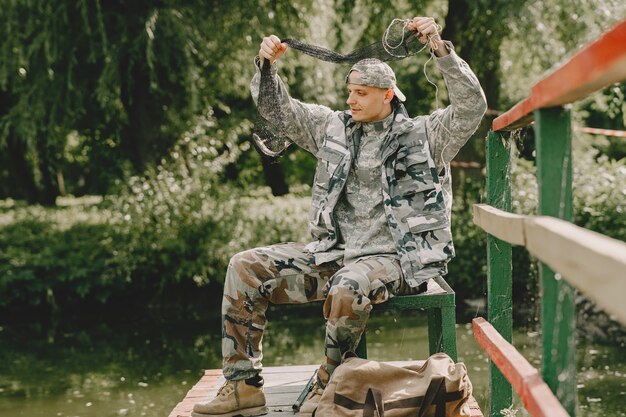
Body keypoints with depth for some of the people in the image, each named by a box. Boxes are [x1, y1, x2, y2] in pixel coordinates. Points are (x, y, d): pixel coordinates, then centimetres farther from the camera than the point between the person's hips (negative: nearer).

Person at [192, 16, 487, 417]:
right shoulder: (334, 127, 14)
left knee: (349, 287, -40)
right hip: (334, 252, 6)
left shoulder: (424, 135, 2)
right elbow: (277, 110, 17)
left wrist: (441, 49, -21)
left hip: (394, 258, -5)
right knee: (246, 266, -10)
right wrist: (267, 67, -2)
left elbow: (472, 106, -11)